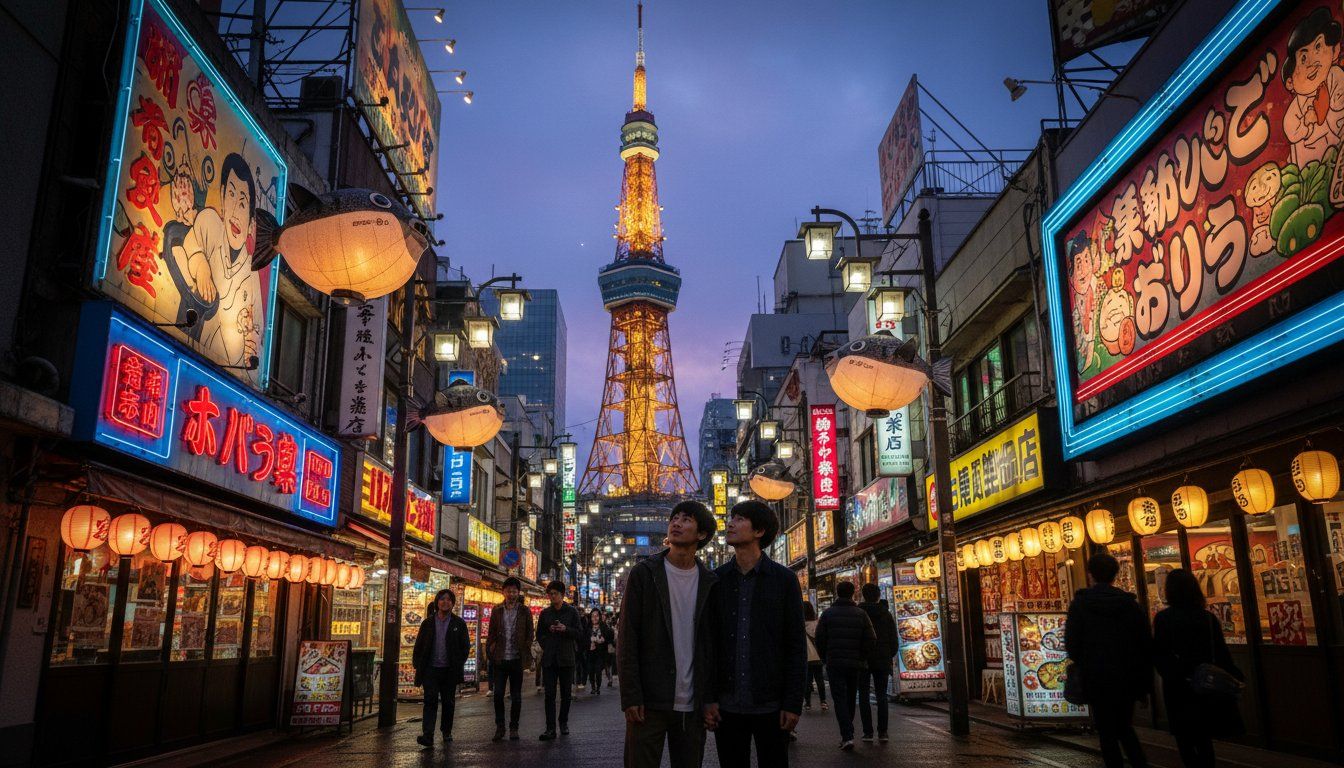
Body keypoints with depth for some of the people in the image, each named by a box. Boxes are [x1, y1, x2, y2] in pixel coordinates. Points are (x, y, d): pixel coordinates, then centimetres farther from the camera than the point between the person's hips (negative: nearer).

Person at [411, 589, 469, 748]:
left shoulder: (458, 623, 4)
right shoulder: (428, 623, 7)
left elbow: (466, 646, 5)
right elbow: (419, 645, 8)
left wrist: (458, 664, -2)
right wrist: (418, 665, 0)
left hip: (449, 670, 1)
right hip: (431, 669, 0)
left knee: (448, 702, 9)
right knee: (430, 701, -11)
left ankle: (446, 732, 26)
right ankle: (427, 735, -16)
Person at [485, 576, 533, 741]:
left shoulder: (524, 611, 2)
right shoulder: (497, 610, 6)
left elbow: (529, 635, 4)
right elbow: (491, 633, 10)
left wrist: (526, 656, -1)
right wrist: (489, 650, 1)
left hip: (516, 659, -1)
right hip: (499, 659, 1)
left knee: (516, 696, 5)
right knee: (498, 694, -1)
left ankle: (513, 728, 16)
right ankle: (499, 726, 11)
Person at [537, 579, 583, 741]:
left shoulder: (572, 611, 3)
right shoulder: (545, 613, 9)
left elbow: (580, 633, 0)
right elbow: (539, 633, 18)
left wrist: (566, 629, -16)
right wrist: (545, 644, 3)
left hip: (566, 658, -1)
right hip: (549, 659, 1)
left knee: (566, 694, 8)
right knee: (549, 694, -6)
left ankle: (564, 722, 25)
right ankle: (550, 728, -8)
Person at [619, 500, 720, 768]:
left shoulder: (710, 582, 7)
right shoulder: (643, 573, -1)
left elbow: (713, 644, 9)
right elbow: (627, 640, -4)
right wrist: (631, 696, -11)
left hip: (693, 705, 3)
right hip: (649, 702, -2)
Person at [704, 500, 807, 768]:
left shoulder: (784, 579, -1)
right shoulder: (717, 580, 5)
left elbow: (796, 647, -2)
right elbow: (707, 642, 6)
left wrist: (793, 703, -7)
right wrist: (708, 698, 0)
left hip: (771, 705, -2)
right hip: (727, 704, 2)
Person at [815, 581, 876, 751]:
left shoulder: (827, 614, -1)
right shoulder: (861, 614, 2)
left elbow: (819, 639, -3)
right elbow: (871, 640, -5)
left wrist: (825, 658, 9)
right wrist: (863, 660, 5)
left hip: (834, 664, -2)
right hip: (855, 664, 2)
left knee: (840, 699, -1)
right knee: (851, 699, 16)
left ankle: (847, 736, -15)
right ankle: (846, 734, 23)